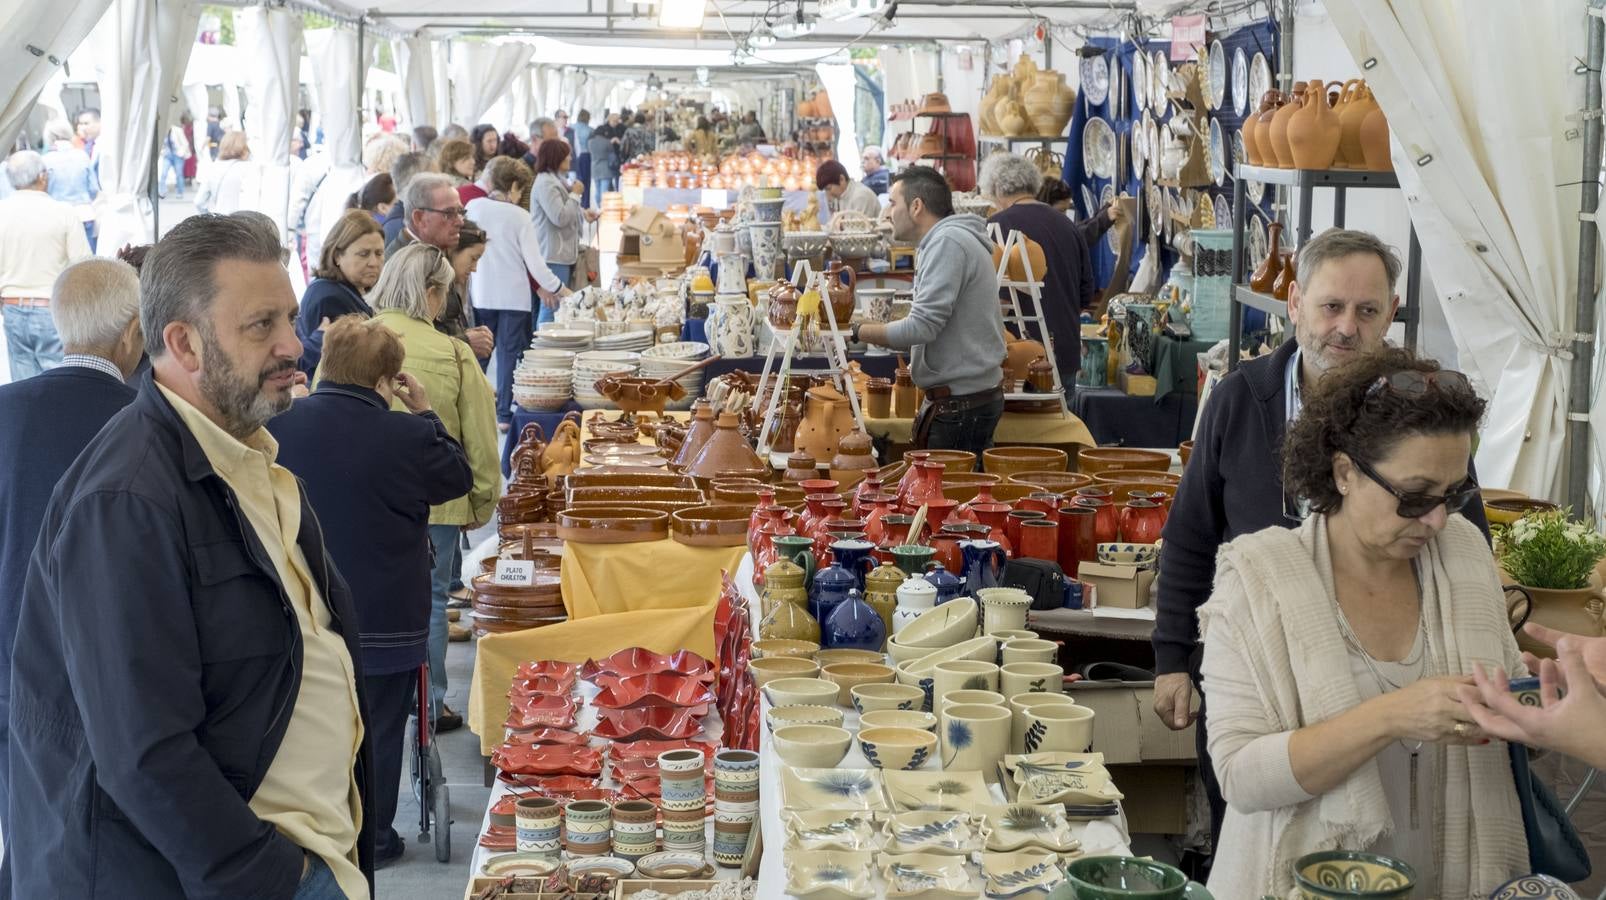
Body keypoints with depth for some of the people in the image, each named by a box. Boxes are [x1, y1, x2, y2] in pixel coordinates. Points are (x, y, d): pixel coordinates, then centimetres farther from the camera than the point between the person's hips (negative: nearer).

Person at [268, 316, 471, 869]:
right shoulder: (403, 437, -22)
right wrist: (424, 413, 4)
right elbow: (459, 478, -3)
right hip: (383, 616, -4)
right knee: (377, 730, 11)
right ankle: (372, 840, 21)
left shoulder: (280, 424, -9)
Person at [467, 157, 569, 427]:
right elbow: (535, 263, -9)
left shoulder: (473, 208, -3)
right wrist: (559, 289, 5)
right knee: (510, 354, 5)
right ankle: (505, 413, 6)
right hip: (513, 297, -3)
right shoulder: (519, 217, -10)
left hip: (480, 294, 3)